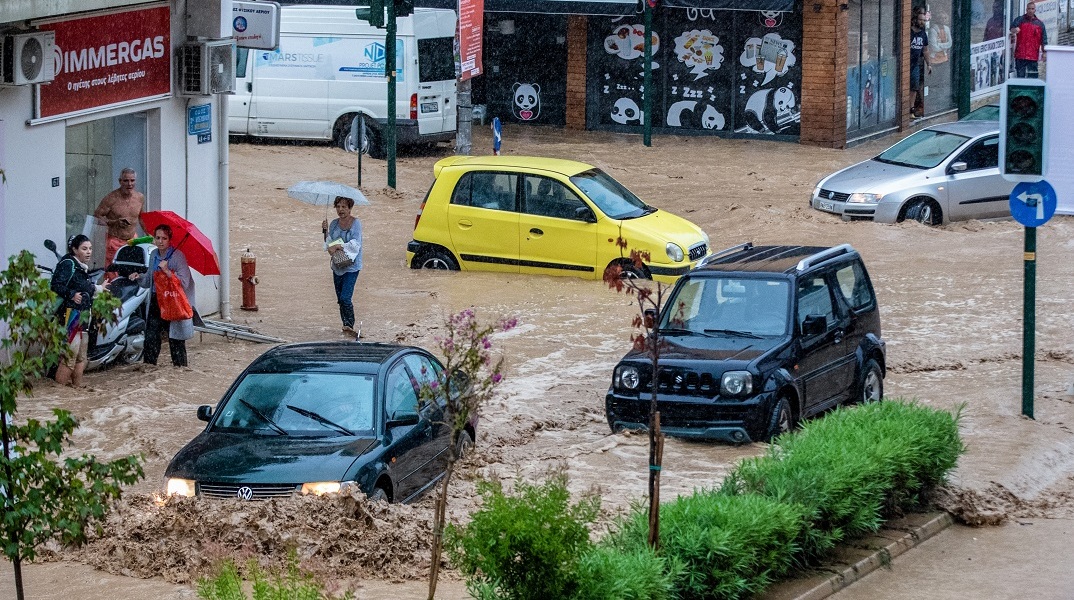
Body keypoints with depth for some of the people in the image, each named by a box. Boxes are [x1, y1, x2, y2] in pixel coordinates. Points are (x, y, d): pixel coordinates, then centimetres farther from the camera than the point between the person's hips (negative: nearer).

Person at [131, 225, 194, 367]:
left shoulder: (178, 256, -11)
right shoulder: (154, 255, 10)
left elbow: (184, 283, -19)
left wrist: (167, 271, -28)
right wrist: (139, 277, 1)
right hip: (156, 301, 6)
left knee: (175, 339, -1)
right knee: (151, 337, 0)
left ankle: (180, 366, 7)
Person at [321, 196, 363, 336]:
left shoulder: (356, 223, -8)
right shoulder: (334, 224, 9)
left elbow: (355, 244, -16)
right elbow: (328, 244, 9)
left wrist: (337, 247, -21)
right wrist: (325, 231, -6)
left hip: (351, 266, -6)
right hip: (337, 266, 6)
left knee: (345, 298, -17)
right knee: (340, 299, 11)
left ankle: (349, 325, -14)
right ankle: (346, 325, 23)